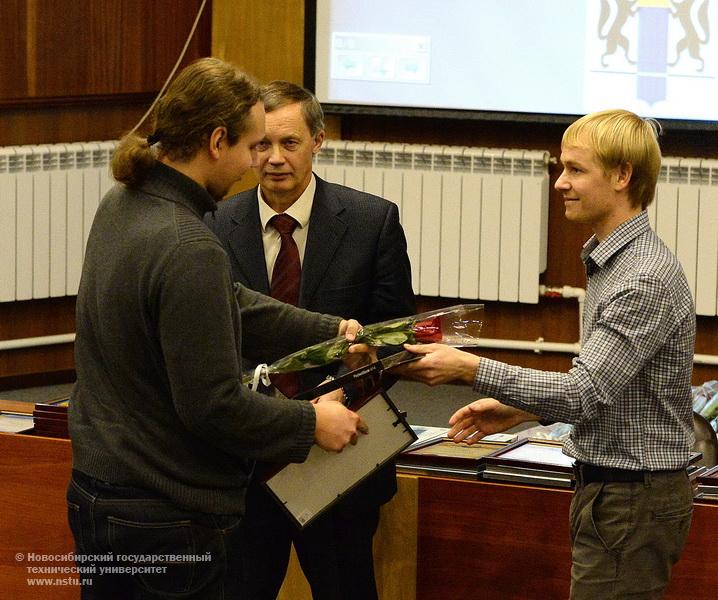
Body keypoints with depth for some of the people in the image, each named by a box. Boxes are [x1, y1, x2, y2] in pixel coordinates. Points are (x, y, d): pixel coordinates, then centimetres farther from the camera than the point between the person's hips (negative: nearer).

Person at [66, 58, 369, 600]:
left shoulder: (121, 207, 4)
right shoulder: (190, 250, -25)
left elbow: (232, 307, 12)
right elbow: (213, 406, -23)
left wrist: (329, 331, 13)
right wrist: (312, 423, -9)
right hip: (172, 517, -9)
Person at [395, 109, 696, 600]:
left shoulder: (648, 278, -20)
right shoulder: (611, 261, 13)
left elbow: (584, 393, -25)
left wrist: (470, 368, -24)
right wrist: (520, 409, 10)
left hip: (634, 499, -10)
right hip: (608, 488, 10)